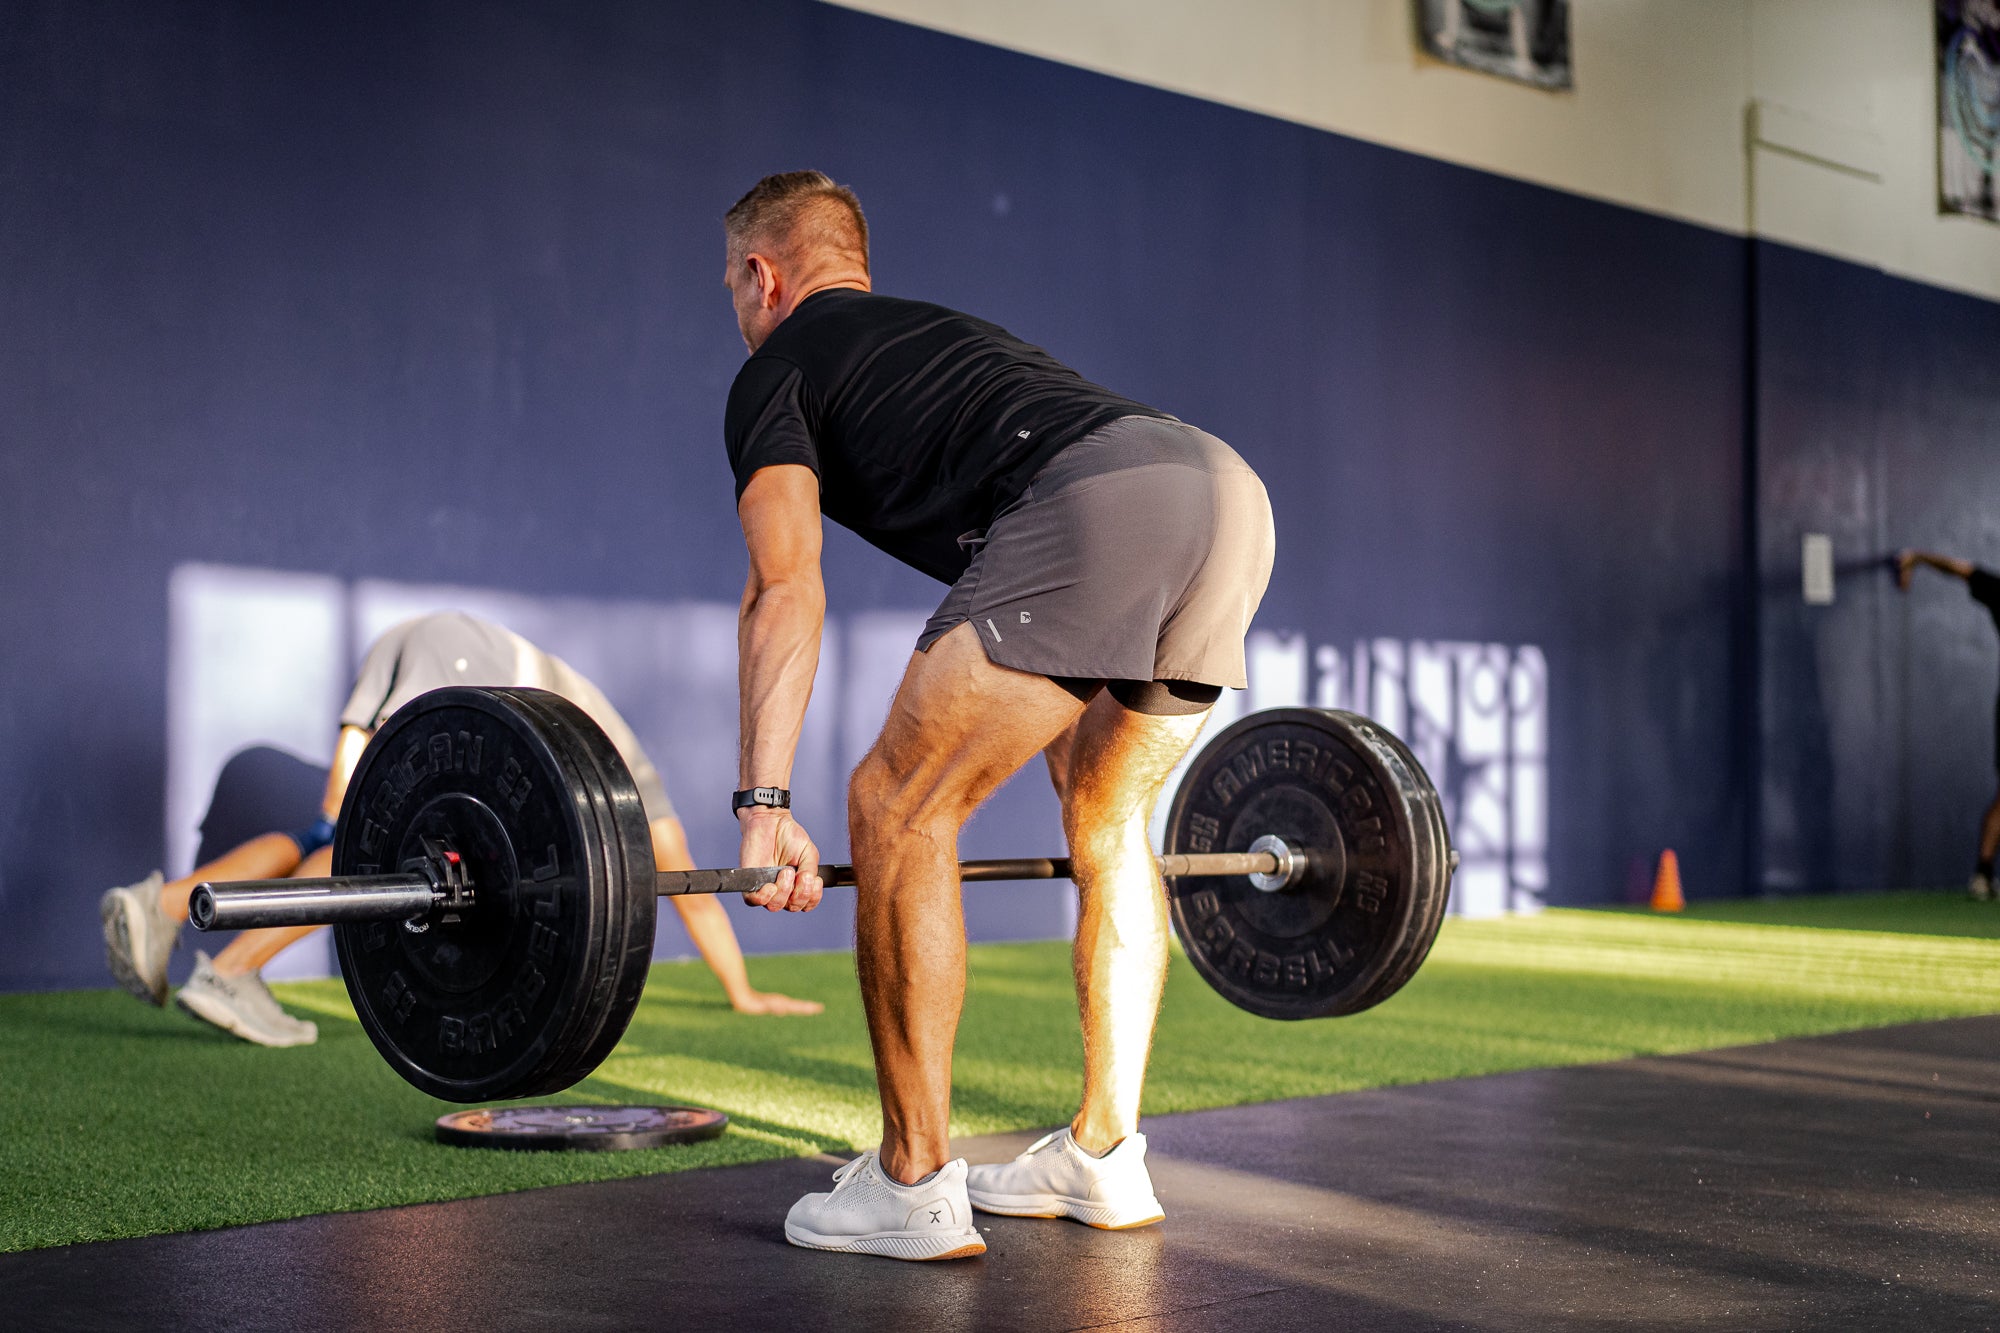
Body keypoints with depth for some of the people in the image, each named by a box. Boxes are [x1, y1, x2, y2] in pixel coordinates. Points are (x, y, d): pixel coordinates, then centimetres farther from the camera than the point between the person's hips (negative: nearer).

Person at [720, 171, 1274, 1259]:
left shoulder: (778, 372, 20)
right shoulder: (942, 334, 42)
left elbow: (786, 588, 2)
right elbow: (1051, 619, 44)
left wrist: (765, 804, -2)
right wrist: (1075, 752, 48)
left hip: (1097, 506, -8)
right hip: (1227, 486, 8)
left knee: (899, 810, 3)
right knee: (1106, 818, 25)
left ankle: (912, 1188, 7)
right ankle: (1102, 1158, 28)